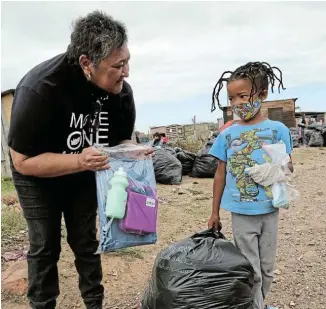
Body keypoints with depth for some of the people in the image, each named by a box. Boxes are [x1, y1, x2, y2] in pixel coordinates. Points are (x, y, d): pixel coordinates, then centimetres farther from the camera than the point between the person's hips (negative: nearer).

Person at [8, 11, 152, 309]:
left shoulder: (122, 91, -21)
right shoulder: (38, 89, -35)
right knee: (45, 246, 4)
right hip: (38, 177, -3)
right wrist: (79, 161, -41)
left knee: (86, 242, 12)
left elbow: (122, 139, -4)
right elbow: (23, 161, -29)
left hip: (84, 175, 4)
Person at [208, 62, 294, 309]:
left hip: (269, 210, 1)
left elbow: (287, 165, 2)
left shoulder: (277, 130, -6)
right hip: (241, 213, 0)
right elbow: (221, 175, 4)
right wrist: (215, 212, 7)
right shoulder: (227, 135, -2)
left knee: (267, 268, 17)